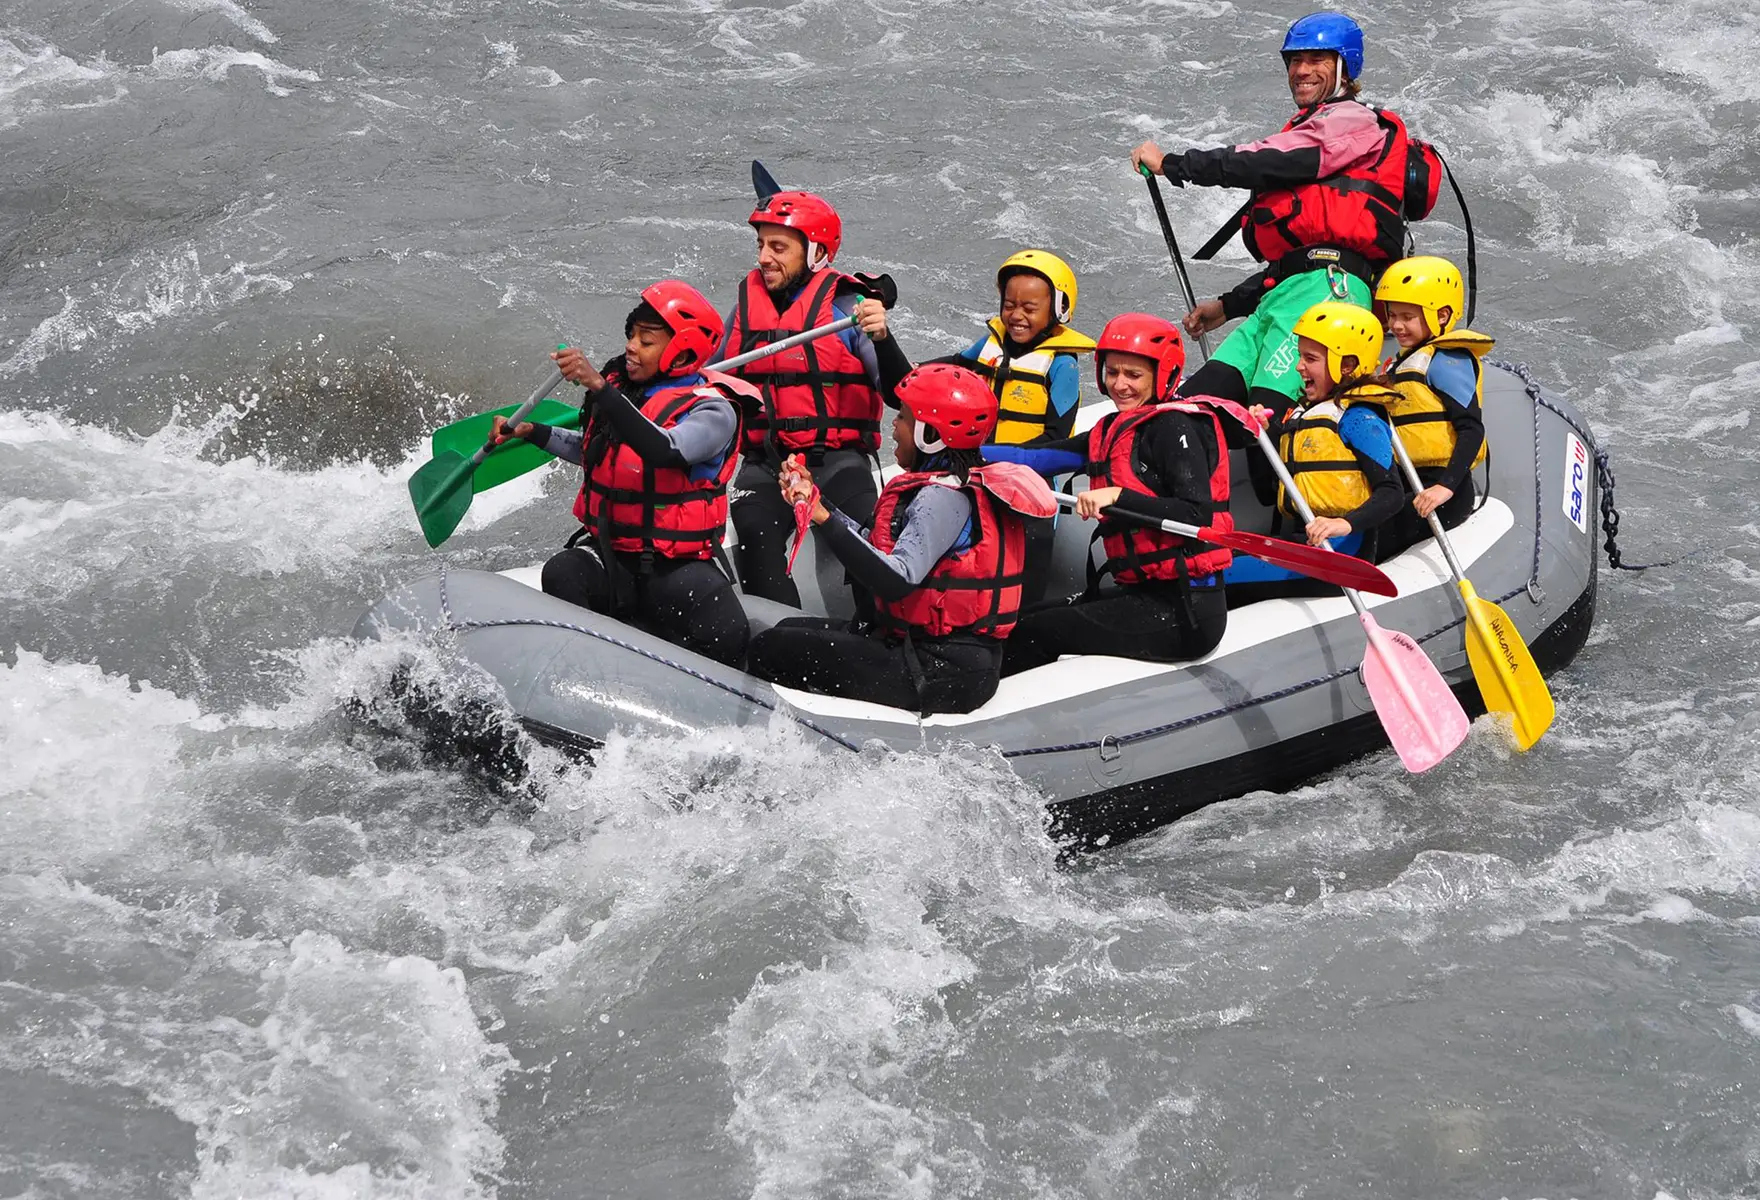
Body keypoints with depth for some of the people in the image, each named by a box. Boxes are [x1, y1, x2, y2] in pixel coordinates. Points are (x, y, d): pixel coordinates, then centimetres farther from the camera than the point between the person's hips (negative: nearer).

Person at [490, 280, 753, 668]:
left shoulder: (713, 410, -11)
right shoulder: (619, 386, 8)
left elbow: (665, 451, -34)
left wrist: (600, 389, -39)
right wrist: (532, 432, 19)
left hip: (675, 566, -4)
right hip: (607, 553, 4)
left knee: (726, 638, -30)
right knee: (561, 575, -30)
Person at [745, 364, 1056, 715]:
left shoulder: (944, 497, -18)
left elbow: (896, 581, -31)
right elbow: (877, 550, 19)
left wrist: (826, 518, -34)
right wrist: (815, 498, 18)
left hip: (941, 672, -11)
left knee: (771, 649, -13)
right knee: (792, 631, 21)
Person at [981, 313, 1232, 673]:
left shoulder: (1175, 427, -10)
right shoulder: (1114, 430, 16)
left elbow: (1198, 515, -19)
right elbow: (1035, 458, 10)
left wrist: (1117, 496, -24)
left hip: (1187, 611, -9)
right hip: (1144, 596, 9)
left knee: (1033, 634, -9)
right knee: (1023, 624, 7)